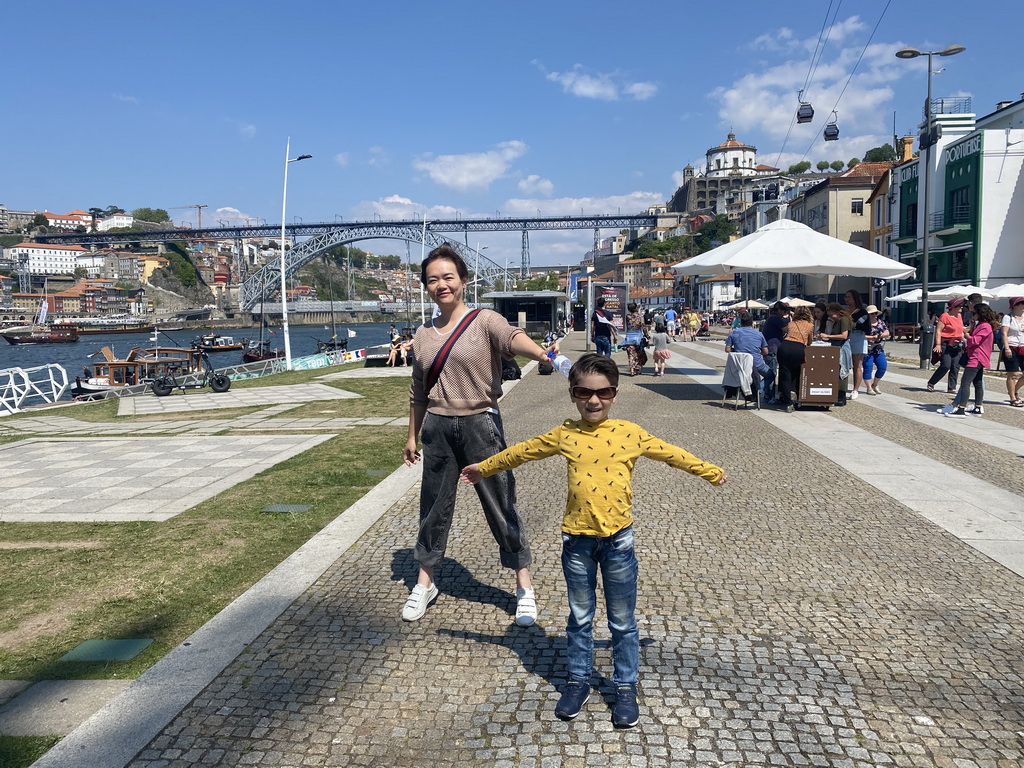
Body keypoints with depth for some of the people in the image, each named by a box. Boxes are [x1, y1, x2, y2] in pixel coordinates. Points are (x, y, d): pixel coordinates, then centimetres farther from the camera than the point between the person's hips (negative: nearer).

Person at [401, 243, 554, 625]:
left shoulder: (484, 321, -8)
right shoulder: (423, 333, 7)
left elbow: (512, 337, -32)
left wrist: (540, 353, -53)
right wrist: (413, 436, 18)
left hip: (480, 424, -4)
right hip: (437, 429, 4)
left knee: (501, 507, 3)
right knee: (434, 508, 14)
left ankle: (524, 588, 19)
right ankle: (424, 585, 32)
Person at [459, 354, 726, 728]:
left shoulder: (630, 433, -4)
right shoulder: (564, 435, -1)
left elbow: (673, 454, 7)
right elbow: (522, 452, 11)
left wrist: (710, 472, 12)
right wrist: (484, 468, 19)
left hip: (618, 538, -1)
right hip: (577, 539, 1)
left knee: (623, 620, 11)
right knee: (579, 617, 16)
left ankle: (625, 686, 27)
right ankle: (578, 680, 32)